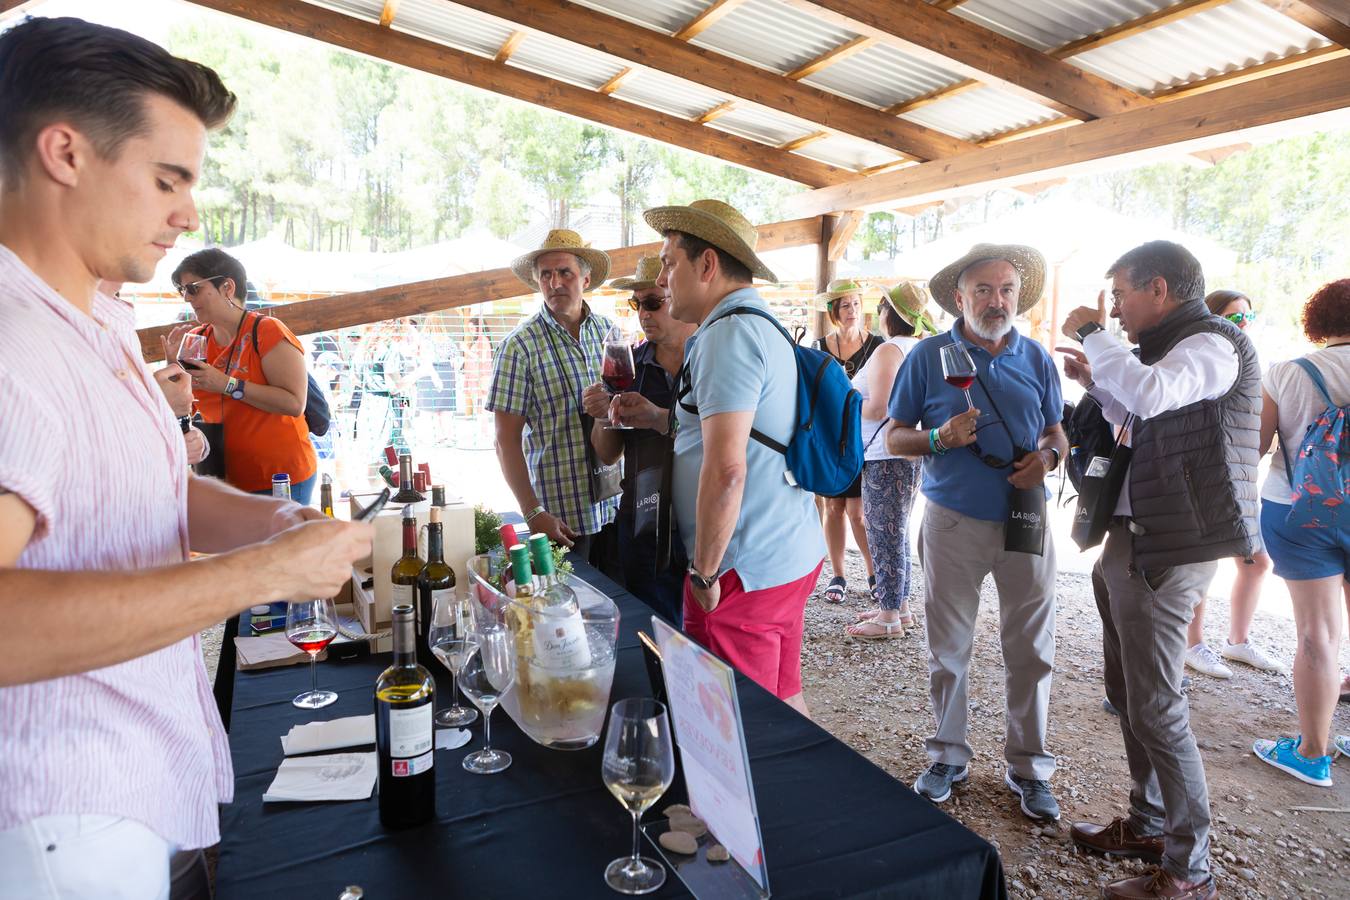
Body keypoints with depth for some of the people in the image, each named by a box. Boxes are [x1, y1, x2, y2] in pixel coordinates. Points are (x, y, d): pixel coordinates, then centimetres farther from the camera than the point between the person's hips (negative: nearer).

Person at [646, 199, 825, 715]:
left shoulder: (728, 334, -17)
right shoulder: (766, 327, 15)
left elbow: (726, 469, -26)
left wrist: (705, 572, -16)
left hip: (744, 571, -10)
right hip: (792, 556, 10)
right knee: (782, 701, 21)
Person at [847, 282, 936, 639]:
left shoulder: (888, 350, -15)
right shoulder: (920, 349, 11)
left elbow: (878, 409, -22)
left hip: (886, 455, -9)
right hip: (912, 453, 10)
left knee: (884, 535, -2)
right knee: (898, 533, 18)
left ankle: (889, 617, 6)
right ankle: (900, 605, 27)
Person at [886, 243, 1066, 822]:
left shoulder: (1037, 359, 7)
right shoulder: (928, 356, -2)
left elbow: (1057, 433, 14)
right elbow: (895, 437, 0)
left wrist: (1047, 457, -9)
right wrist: (940, 438, -20)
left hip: (1027, 520, 2)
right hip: (954, 522, -2)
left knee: (1031, 650, 8)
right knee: (947, 649, 9)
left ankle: (1028, 766, 25)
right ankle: (948, 755, 27)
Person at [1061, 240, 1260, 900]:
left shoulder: (1213, 344, -13)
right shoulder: (1167, 347, 16)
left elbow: (1150, 392, -34)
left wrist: (1089, 333, -19)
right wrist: (1096, 382, 14)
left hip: (1168, 548, -10)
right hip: (1131, 541, 10)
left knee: (1154, 706, -4)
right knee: (1128, 691, 17)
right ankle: (1150, 825, 32)